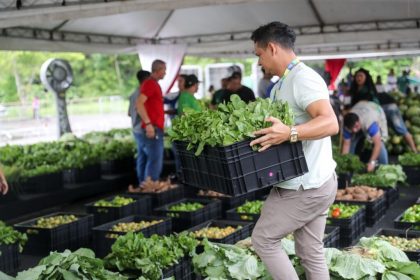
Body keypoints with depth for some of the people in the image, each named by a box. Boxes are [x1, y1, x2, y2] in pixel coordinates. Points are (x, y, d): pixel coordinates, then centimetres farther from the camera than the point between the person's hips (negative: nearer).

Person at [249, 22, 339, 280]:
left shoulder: (303, 79, -18)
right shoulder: (282, 84, 14)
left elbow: (330, 123, -31)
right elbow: (272, 124, 23)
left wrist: (289, 133, -43)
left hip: (305, 186, -10)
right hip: (312, 183, 10)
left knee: (263, 239, 2)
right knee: (311, 252, 13)